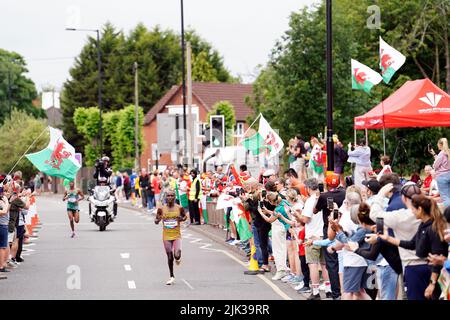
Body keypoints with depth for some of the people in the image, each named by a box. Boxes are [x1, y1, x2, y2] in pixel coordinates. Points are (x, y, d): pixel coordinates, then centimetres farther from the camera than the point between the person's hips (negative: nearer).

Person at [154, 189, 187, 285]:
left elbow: (184, 216, 14)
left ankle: (178, 258, 22)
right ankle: (172, 277, 24)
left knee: (177, 255, -18)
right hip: (166, 236, 1)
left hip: (177, 235, -1)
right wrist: (157, 220, -18)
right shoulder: (161, 209, -2)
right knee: (170, 257, 6)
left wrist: (182, 219, -10)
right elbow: (156, 221, 6)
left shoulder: (179, 208, -3)